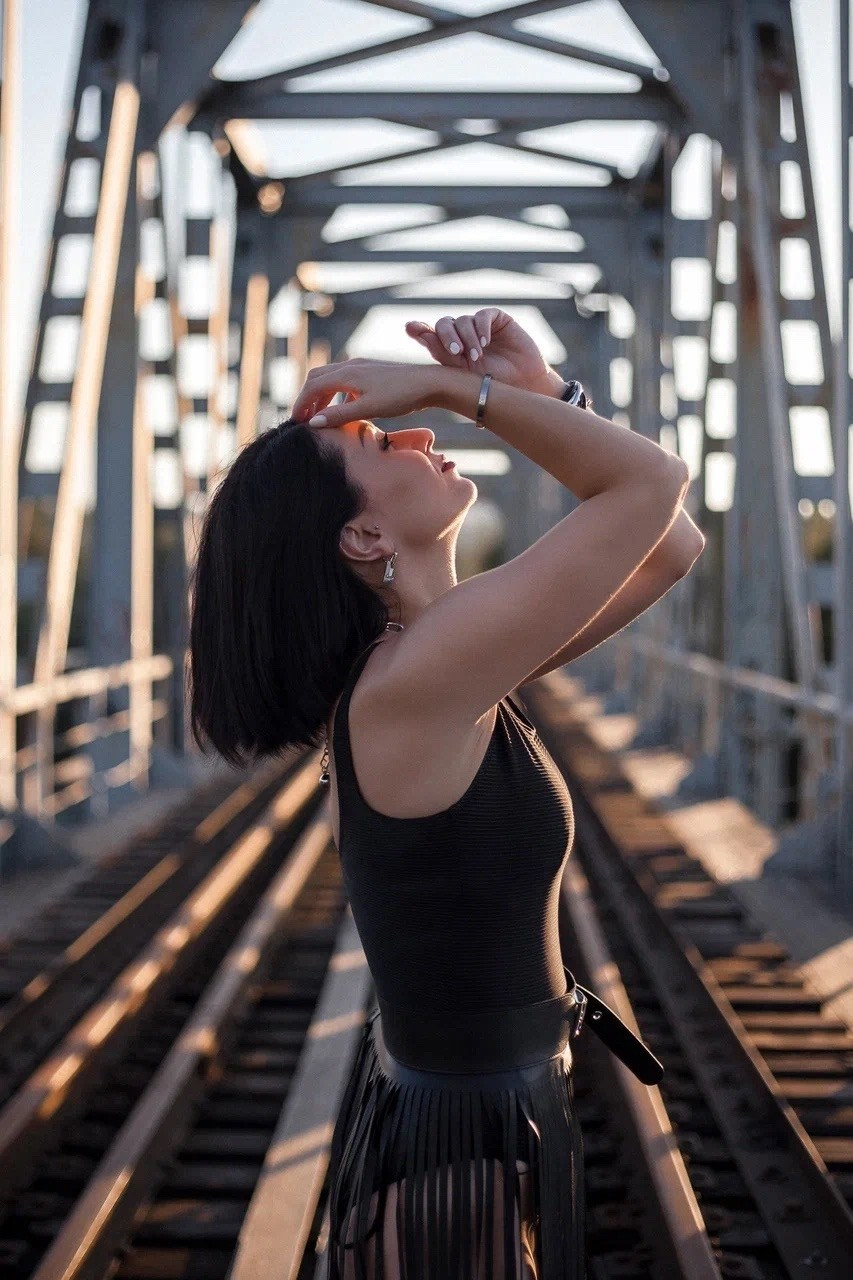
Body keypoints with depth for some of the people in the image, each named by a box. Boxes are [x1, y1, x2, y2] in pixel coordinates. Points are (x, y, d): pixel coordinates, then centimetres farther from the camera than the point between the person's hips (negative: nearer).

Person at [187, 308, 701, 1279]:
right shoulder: (414, 677, -26)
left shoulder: (410, 658, 0)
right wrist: (447, 384, -16)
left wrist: (533, 390, -3)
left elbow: (671, 548, 5)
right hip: (465, 1159, -9)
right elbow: (654, 479, -22)